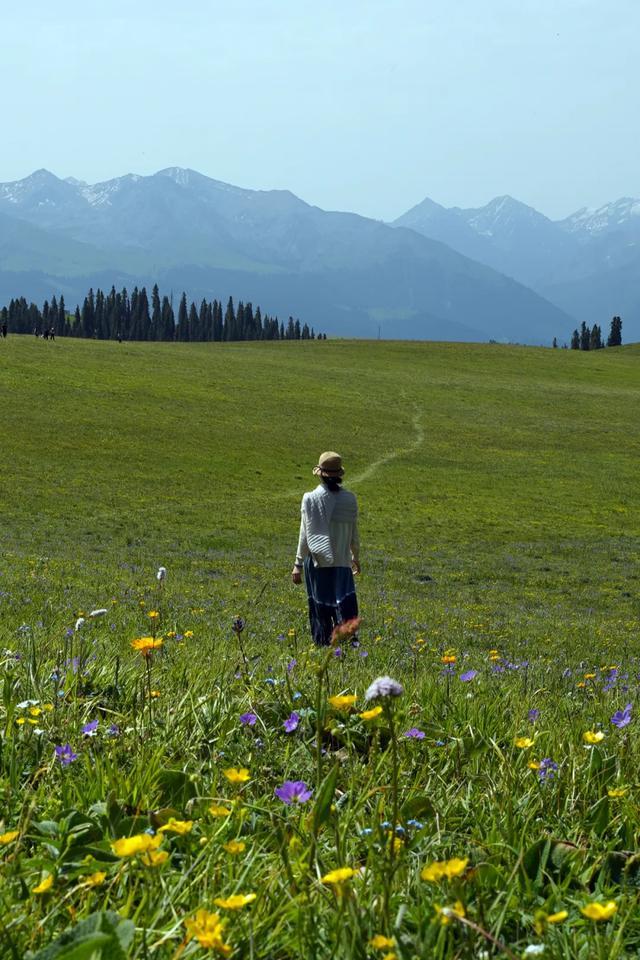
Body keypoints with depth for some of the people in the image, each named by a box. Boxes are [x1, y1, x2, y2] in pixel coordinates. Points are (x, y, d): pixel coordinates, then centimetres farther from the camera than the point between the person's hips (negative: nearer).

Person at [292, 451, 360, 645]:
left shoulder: (310, 499, -9)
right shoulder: (349, 499, -2)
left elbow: (305, 534, -7)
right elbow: (354, 534, 7)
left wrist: (298, 564, 0)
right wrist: (356, 557, 23)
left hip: (316, 562, -1)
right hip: (342, 562, 1)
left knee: (320, 609, 10)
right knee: (345, 606, 2)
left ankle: (323, 645, 15)